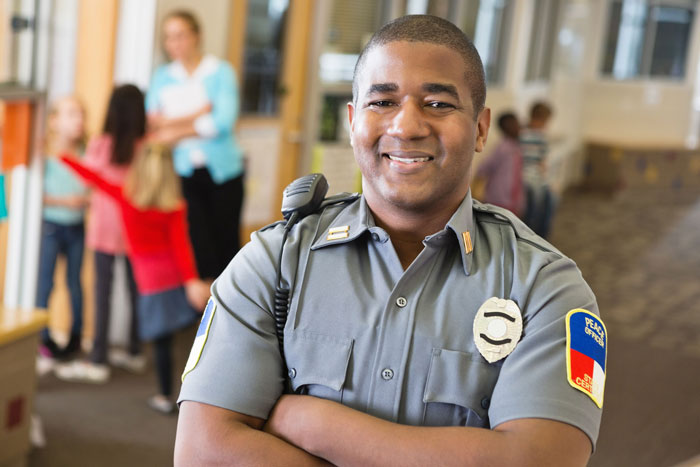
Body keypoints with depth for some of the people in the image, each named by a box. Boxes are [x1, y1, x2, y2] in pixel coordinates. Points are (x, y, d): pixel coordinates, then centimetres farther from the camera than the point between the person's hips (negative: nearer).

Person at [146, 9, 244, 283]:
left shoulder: (221, 72, 0)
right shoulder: (162, 77, 11)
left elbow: (224, 121, -13)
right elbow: (152, 121, -2)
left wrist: (177, 130, -11)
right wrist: (198, 114, -9)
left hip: (222, 170, -2)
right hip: (184, 172, 2)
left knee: (226, 239, 2)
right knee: (198, 241, -4)